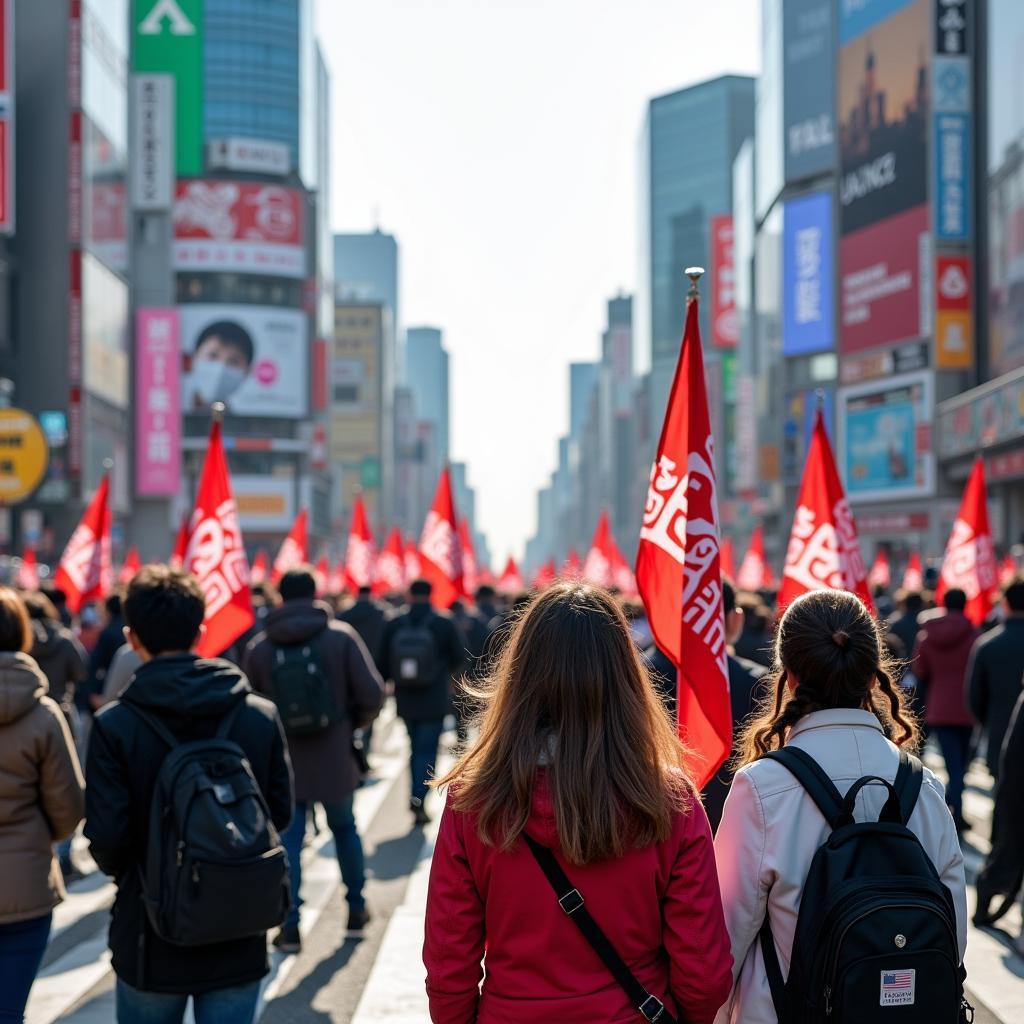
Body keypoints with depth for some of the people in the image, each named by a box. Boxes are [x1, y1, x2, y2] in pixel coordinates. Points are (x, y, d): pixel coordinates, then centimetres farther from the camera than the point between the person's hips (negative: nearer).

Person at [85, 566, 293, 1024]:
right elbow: (280, 814, 0)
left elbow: (106, 836, -14)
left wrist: (121, 870, 9)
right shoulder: (261, 715, -6)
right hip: (238, 945, 2)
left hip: (150, 944, -1)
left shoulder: (114, 726, -14)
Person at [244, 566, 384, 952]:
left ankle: (289, 926, 0)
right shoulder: (341, 636, -8)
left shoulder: (258, 647, -3)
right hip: (335, 757, 0)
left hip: (283, 761, 0)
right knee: (345, 829, 19)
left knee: (288, 840, 5)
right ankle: (356, 911, 29)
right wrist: (355, 722, 8)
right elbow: (372, 694, -12)